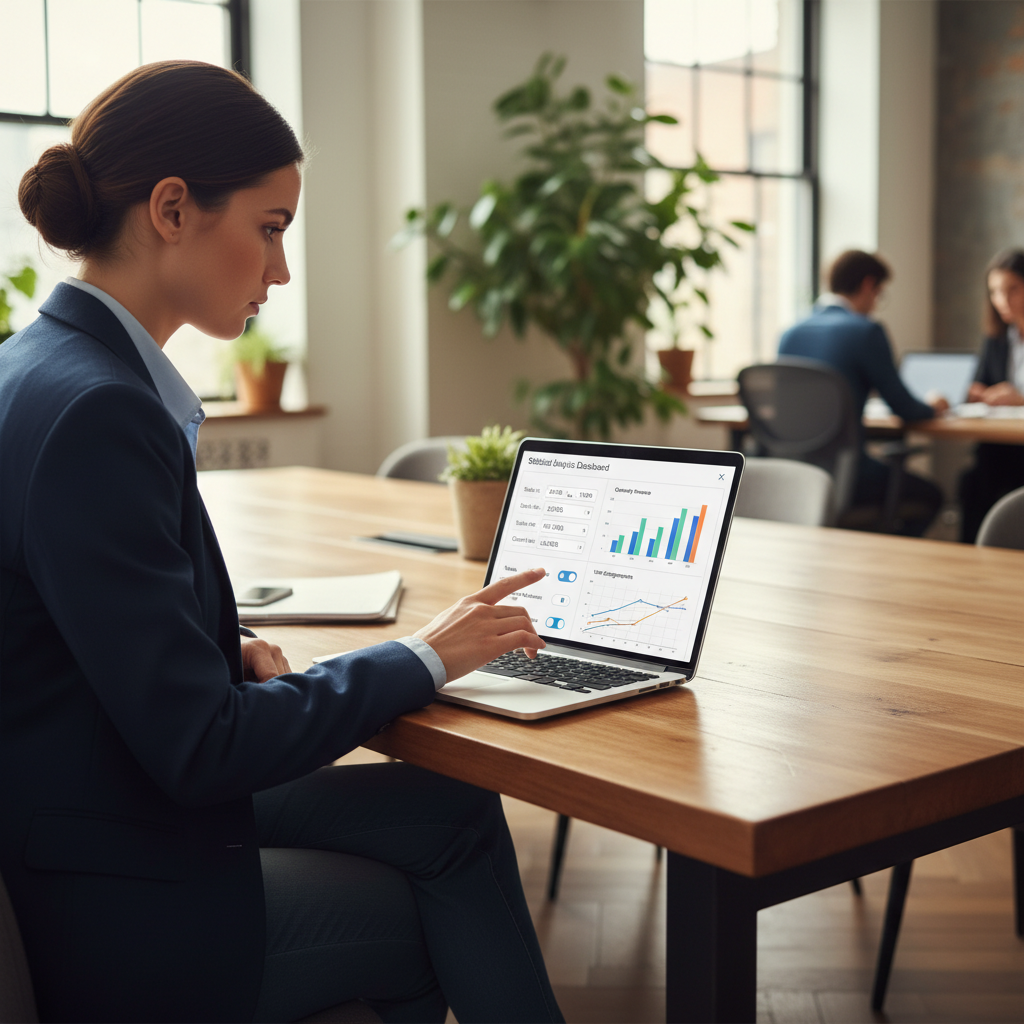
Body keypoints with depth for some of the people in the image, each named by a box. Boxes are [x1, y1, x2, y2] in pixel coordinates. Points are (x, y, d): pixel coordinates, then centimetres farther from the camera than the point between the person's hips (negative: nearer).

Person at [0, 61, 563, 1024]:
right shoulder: (96, 410, -26)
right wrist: (423, 657, -13)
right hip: (118, 920, -8)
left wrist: (228, 653, -1)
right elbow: (198, 749, -24)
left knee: (455, 811, 10)